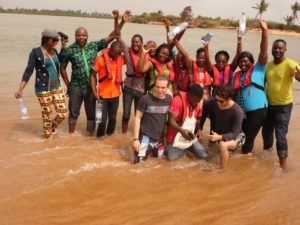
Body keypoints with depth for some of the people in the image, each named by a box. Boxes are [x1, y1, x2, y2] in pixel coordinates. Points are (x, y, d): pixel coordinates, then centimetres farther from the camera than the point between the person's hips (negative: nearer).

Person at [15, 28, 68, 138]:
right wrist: (20, 89, -21)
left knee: (63, 113, 4)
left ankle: (52, 127, 35)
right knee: (47, 115, 4)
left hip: (57, 87, 6)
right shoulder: (35, 52, -12)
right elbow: (28, 71, -13)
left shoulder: (54, 51, 6)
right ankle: (48, 136, 27)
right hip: (43, 89, -6)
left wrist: (63, 46, 10)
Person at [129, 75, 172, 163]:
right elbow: (138, 118, -10)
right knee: (139, 160, -16)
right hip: (146, 136, -5)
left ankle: (148, 151, 33)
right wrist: (136, 139, -12)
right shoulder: (145, 99, -15)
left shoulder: (169, 99, -2)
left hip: (160, 137, 5)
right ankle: (135, 150, 15)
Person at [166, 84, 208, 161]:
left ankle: (188, 147, 23)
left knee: (204, 155, -4)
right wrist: (182, 131, -43)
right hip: (176, 136, -5)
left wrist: (198, 130, -10)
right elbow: (171, 121, -26)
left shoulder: (199, 103, -4)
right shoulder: (178, 100, -23)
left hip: (191, 137, 5)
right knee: (172, 157, -16)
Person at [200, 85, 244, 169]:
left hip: (235, 136, -6)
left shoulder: (237, 111, -29)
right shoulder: (212, 102, -18)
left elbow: (234, 133, -28)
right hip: (217, 134, 6)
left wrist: (219, 137, -44)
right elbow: (202, 115, -2)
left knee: (223, 145, -36)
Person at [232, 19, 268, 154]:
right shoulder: (236, 76, 10)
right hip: (240, 111, 4)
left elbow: (264, 52, -12)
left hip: (257, 110, -4)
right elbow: (232, 92, 11)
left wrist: (264, 31, -20)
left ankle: (245, 154, 28)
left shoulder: (258, 69, -1)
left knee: (249, 136, 7)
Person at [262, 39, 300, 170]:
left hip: (283, 106, -6)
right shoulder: (268, 65, 4)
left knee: (280, 136, -9)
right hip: (268, 105, 6)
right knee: (266, 132, 19)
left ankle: (283, 167, 5)